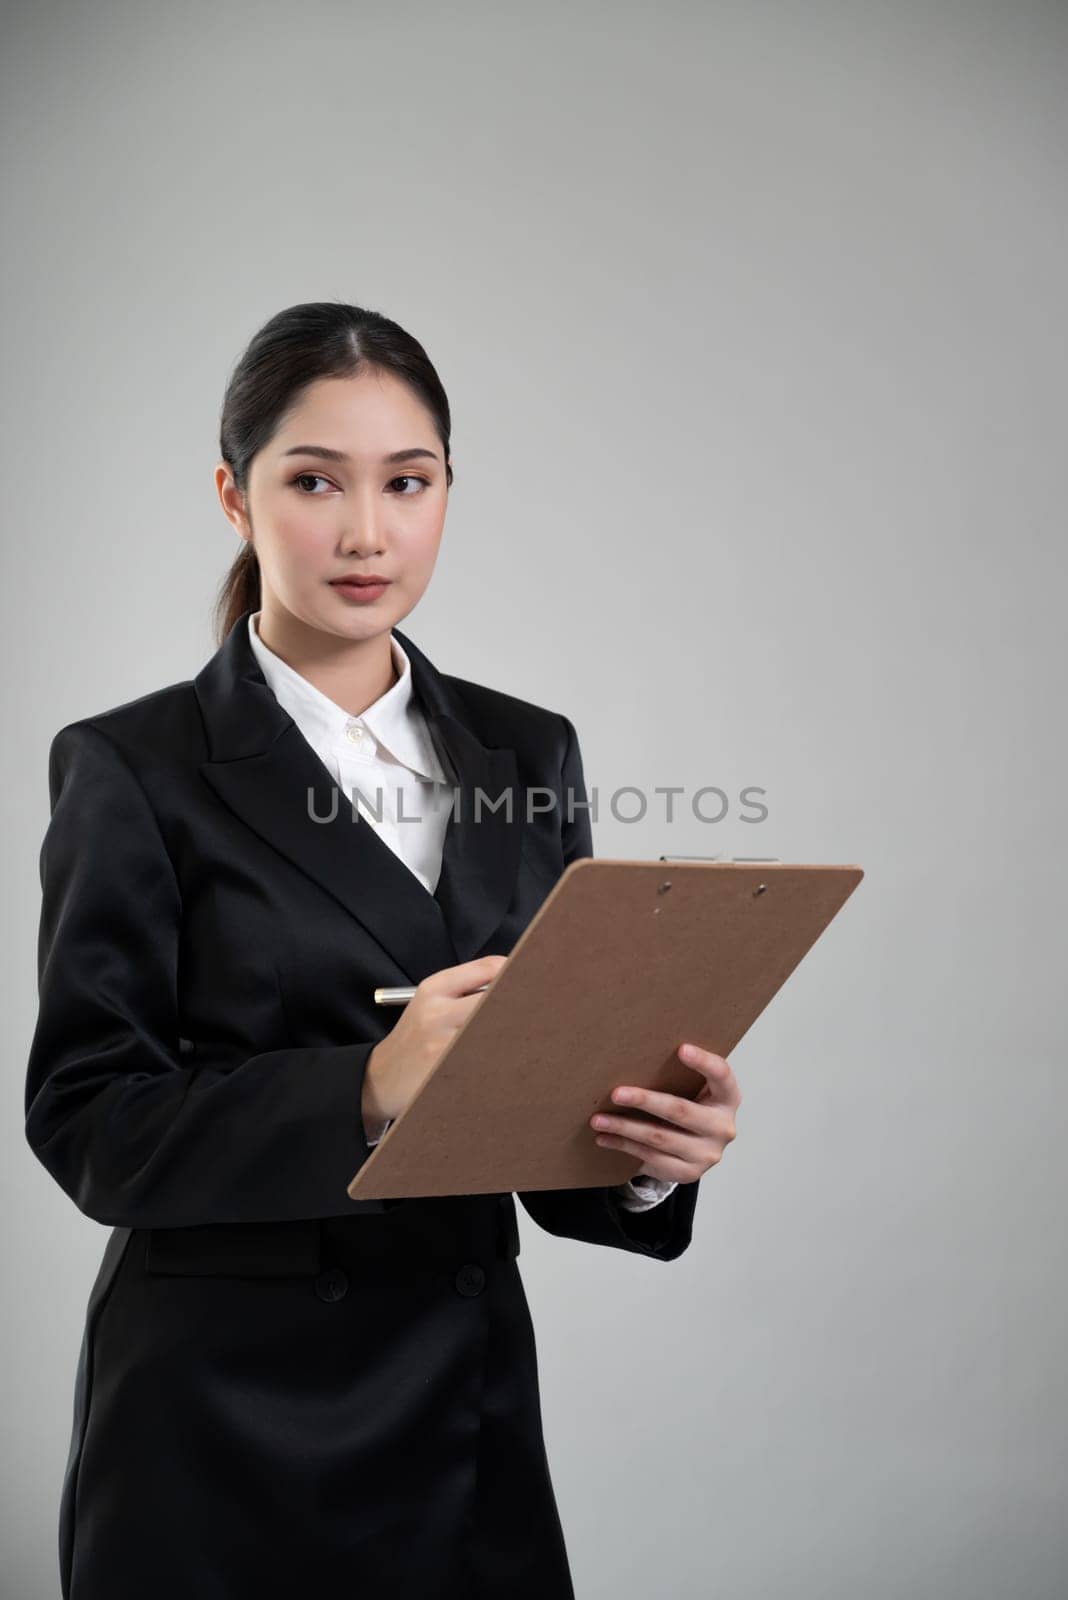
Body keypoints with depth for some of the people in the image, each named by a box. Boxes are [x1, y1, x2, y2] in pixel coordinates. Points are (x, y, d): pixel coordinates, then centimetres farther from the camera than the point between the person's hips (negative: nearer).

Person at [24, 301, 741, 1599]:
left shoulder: (528, 753, 6)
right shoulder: (133, 770, -7)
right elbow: (87, 1122, -12)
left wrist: (651, 1152, -14)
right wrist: (364, 1089, -26)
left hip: (470, 1399, 4)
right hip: (228, 1425, -4)